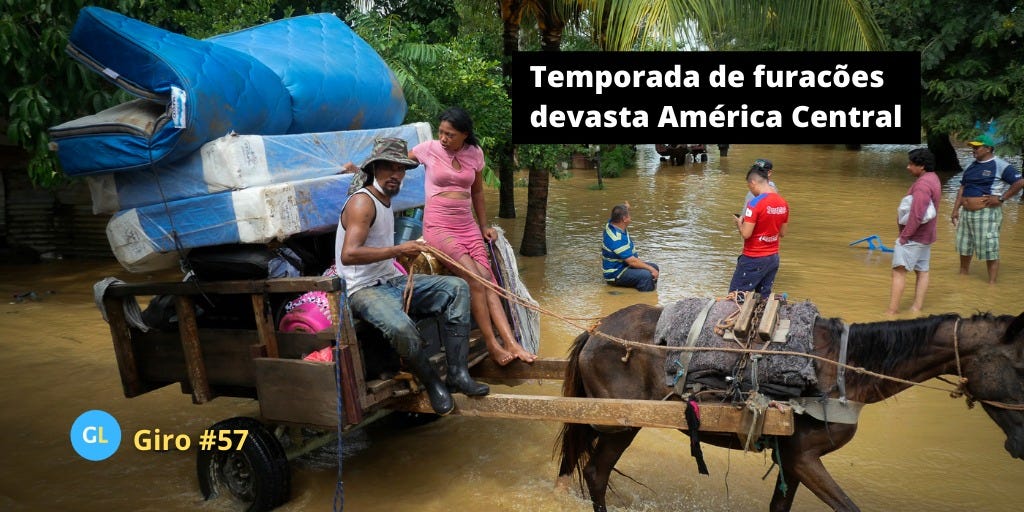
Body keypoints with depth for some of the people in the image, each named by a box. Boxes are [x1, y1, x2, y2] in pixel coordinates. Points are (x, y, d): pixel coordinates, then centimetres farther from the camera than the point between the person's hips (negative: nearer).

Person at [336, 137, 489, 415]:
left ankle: (457, 373, -10)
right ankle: (432, 382, -9)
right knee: (401, 327, -38)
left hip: (392, 281, 10)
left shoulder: (385, 200, 17)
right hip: (364, 289, -9)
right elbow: (348, 255, -27)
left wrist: (408, 251, 8)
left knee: (456, 287, -4)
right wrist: (398, 250, -26)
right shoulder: (362, 202, -13)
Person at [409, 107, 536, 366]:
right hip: (438, 227, -4)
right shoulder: (429, 148, -3)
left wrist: (484, 225, 16)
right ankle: (492, 344, -13)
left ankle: (511, 343, -19)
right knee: (476, 279, -21)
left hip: (468, 225, 4)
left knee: (488, 279, -13)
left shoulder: (475, 153, 5)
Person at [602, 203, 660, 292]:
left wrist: (626, 208, 20)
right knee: (646, 275, -32)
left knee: (654, 267, 11)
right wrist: (650, 269, -21)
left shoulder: (611, 224, -1)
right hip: (615, 275, -11)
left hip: (624, 266, 11)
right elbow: (632, 261, -29)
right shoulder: (617, 239, -31)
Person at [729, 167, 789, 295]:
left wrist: (739, 223, -1)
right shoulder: (783, 203, 4)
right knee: (764, 297, 13)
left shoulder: (755, 203, -18)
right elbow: (782, 233, 13)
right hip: (773, 258, 7)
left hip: (754, 259, -7)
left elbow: (746, 234, -20)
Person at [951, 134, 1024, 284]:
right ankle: (963, 275, 34)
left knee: (989, 249, -4)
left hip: (987, 213, -8)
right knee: (964, 246, 18)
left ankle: (991, 283, 1)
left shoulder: (1000, 165, -8)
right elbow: (962, 189, 16)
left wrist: (1001, 198, -16)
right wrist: (955, 210, 10)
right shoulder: (971, 166, 14)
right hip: (966, 212, 8)